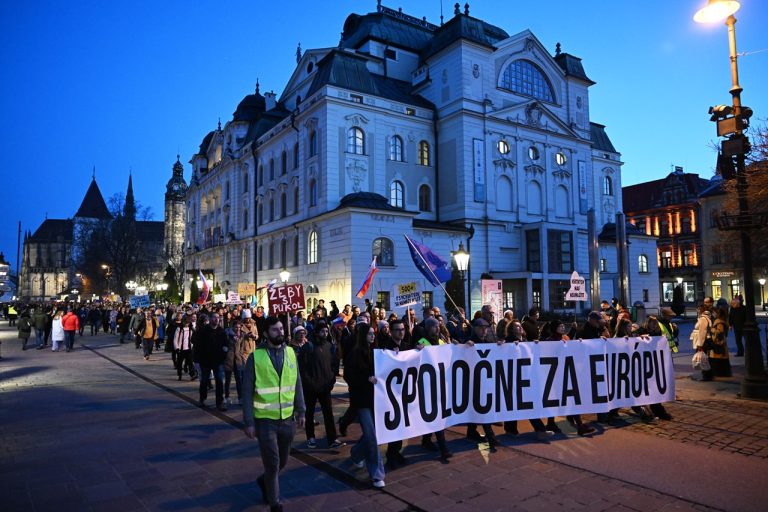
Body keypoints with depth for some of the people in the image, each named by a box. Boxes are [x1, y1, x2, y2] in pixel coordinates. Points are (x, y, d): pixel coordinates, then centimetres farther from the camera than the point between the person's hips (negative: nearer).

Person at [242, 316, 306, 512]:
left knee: (282, 460, 19)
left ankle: (265, 480, 49)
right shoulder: (255, 357, -11)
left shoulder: (290, 353, 0)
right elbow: (247, 391, -8)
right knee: (272, 463, 3)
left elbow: (297, 384, 7)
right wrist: (248, 422, -10)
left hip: (287, 418, 4)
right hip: (265, 419, -4)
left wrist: (301, 411, 6)